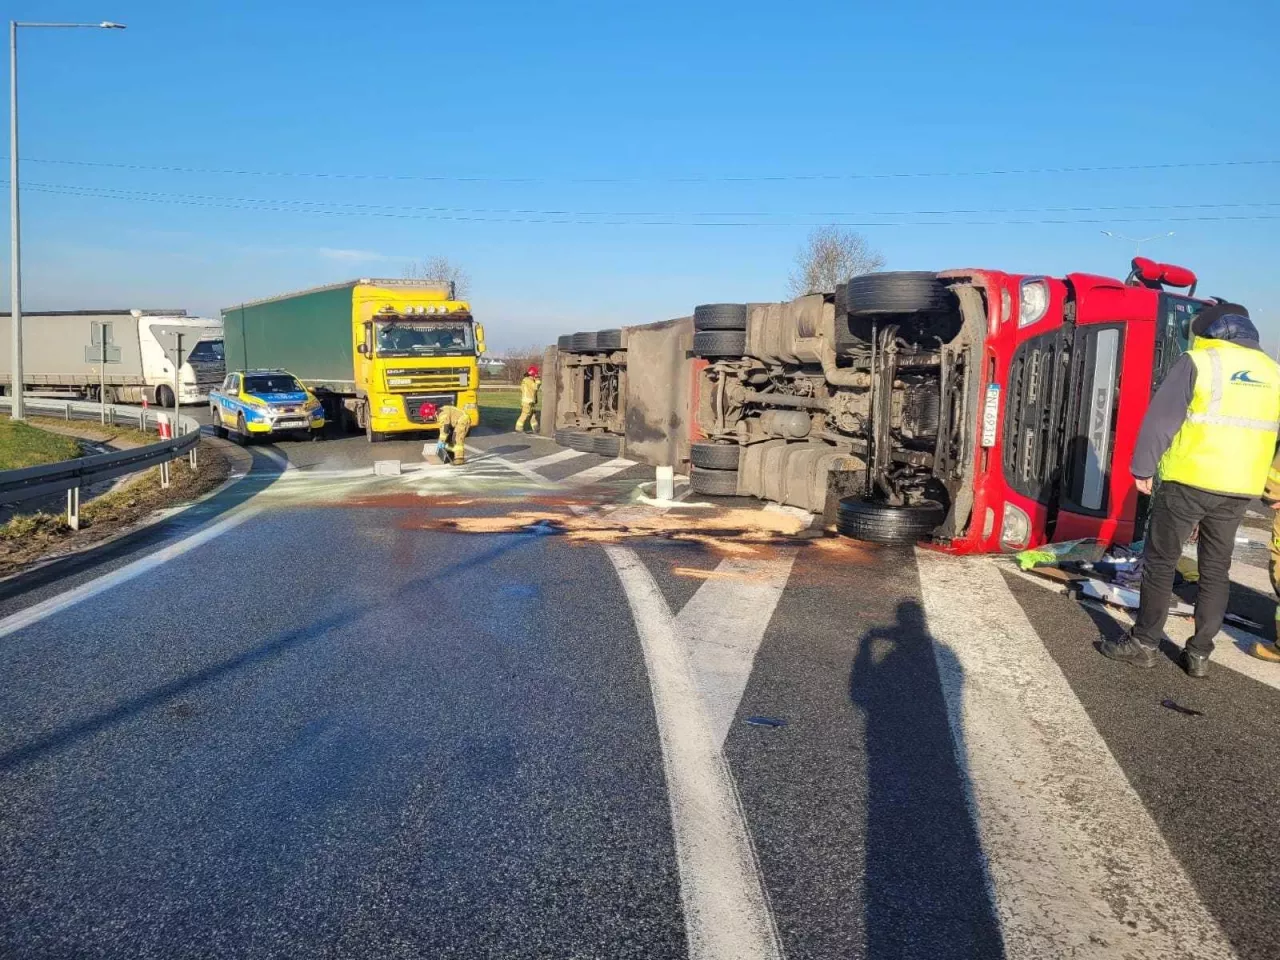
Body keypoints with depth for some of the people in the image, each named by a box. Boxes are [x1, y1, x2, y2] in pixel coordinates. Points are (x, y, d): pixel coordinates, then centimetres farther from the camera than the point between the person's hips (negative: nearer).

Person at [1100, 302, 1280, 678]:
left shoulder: (1198, 362, -7)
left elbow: (1160, 419, -10)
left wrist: (1143, 468, -3)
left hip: (1188, 482, -5)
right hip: (1238, 490, 5)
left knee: (1160, 563, 5)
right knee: (1216, 569, 13)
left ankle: (1144, 643, 10)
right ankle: (1200, 653, 15)